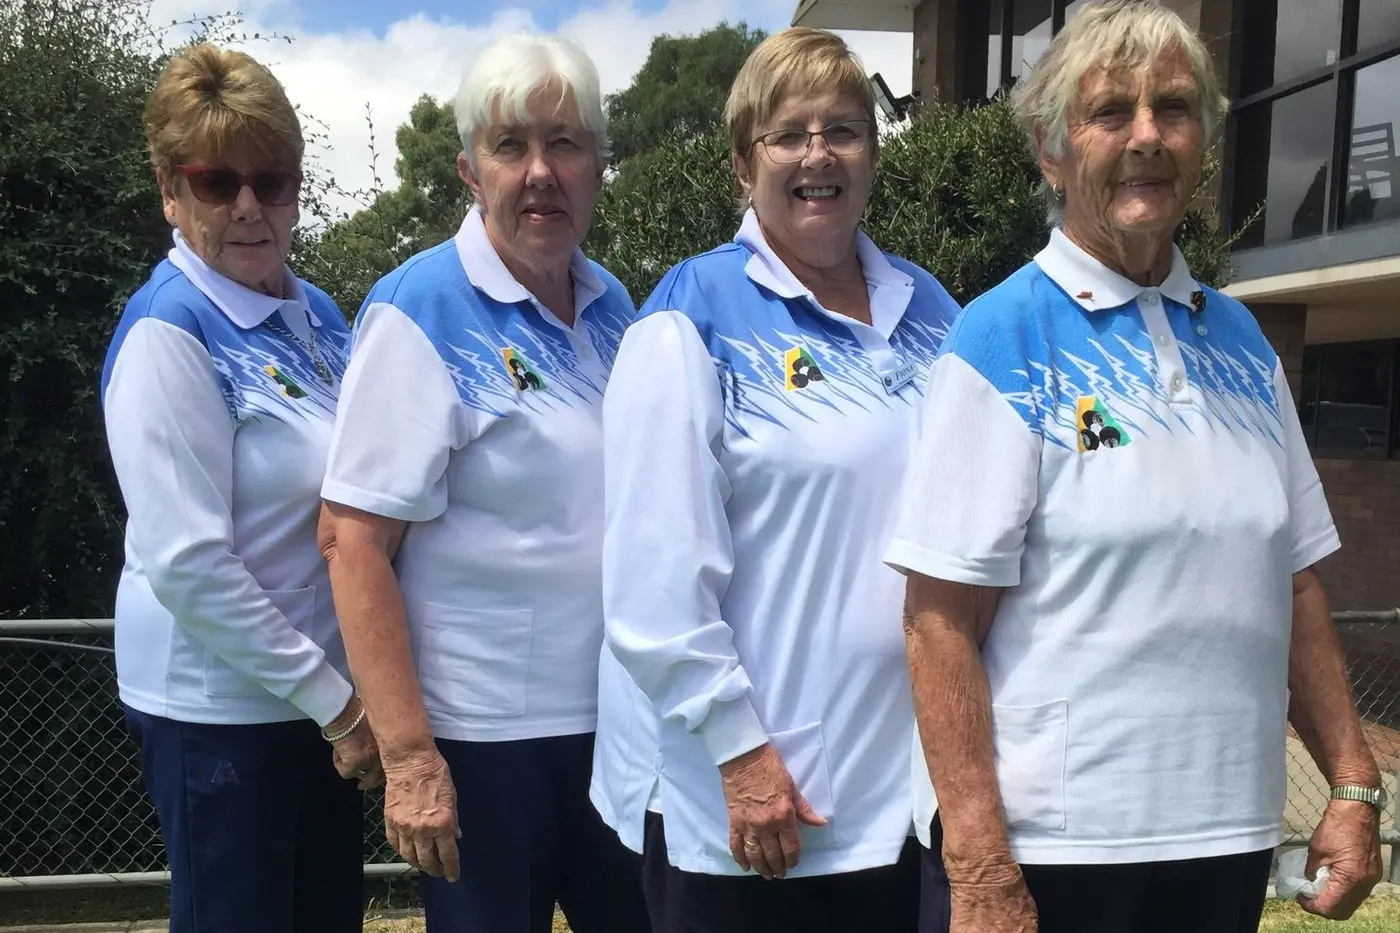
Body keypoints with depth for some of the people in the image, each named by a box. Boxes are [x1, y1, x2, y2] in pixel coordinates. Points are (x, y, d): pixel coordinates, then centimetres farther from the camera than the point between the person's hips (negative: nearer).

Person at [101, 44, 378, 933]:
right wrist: (334, 701, -15)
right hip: (222, 708, -7)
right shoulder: (168, 333, -15)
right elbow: (186, 563, -20)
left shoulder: (317, 310, 5)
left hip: (320, 695, 7)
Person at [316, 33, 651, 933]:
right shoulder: (419, 313, -12)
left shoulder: (613, 305, 5)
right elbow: (354, 542, -15)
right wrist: (408, 756, -18)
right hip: (483, 734, -5)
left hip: (619, 718, 6)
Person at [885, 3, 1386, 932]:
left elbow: (1295, 583, 12)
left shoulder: (1242, 340, 7)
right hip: (1052, 844, -5)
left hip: (1228, 833, 6)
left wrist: (1354, 784, 6)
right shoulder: (1001, 342, -10)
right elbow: (942, 624, -14)